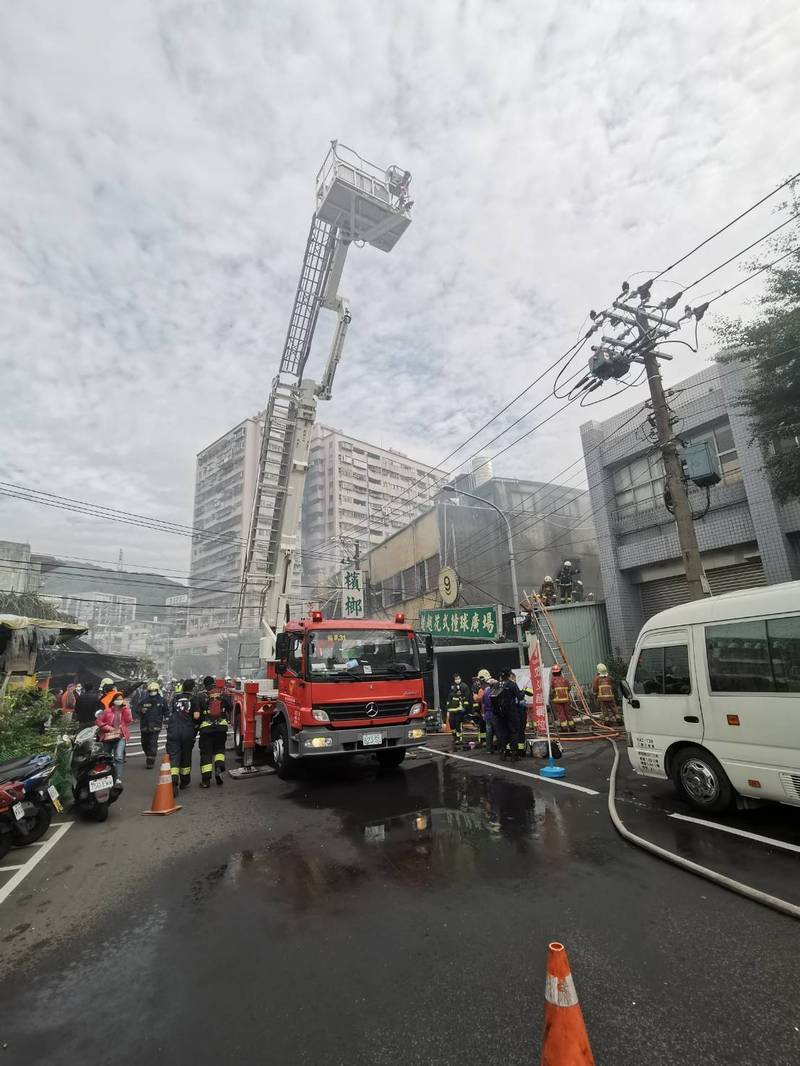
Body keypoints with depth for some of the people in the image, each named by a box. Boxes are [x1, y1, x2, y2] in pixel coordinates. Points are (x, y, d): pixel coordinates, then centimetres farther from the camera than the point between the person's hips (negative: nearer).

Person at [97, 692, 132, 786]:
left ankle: (118, 778, -25)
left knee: (119, 757, -21)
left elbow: (129, 720, -12)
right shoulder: (108, 710, 4)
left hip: (121, 736, -2)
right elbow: (99, 721, 5)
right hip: (108, 737, 2)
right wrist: (108, 727, -10)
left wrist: (126, 708, -14)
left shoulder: (125, 710, 4)